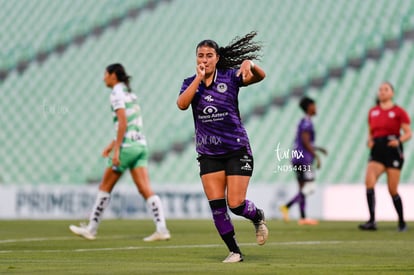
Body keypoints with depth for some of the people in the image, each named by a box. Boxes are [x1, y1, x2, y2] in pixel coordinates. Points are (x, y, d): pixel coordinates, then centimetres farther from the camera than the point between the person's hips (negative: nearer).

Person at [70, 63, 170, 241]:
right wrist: (112, 144, 28)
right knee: (146, 190, -2)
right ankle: (161, 229, -14)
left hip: (127, 146, -8)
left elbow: (123, 123, -17)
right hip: (140, 145, 8)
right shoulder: (130, 93, 19)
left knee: (105, 188, 5)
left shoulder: (117, 93, -7)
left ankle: (91, 229, 12)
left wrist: (116, 150, -18)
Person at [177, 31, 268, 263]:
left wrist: (249, 64, -39)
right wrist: (199, 78, -18)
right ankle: (234, 251, 8)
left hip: (237, 150, -3)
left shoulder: (230, 77, -4)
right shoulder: (191, 83, 4)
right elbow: (182, 104, -15)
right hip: (208, 154, 3)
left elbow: (260, 76, -18)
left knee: (236, 204, -8)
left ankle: (258, 218, 25)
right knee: (217, 207, -4)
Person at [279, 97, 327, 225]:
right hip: (304, 159, -10)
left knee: (303, 189, 7)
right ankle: (286, 207, -20)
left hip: (297, 158, 10)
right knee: (309, 187, -12)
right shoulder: (307, 122, -9)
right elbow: (305, 141, -17)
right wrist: (316, 156, -14)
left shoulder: (302, 122, 20)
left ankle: (303, 217, 4)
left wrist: (318, 149, 28)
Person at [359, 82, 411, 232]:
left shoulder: (399, 112, 0)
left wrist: (398, 140, -20)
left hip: (393, 150, -3)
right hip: (377, 150, 3)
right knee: (369, 181, -20)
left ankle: (402, 222, 19)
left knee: (392, 190, -1)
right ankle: (372, 221, -22)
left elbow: (408, 133, -2)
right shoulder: (373, 112, 12)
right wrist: (369, 140, 0)